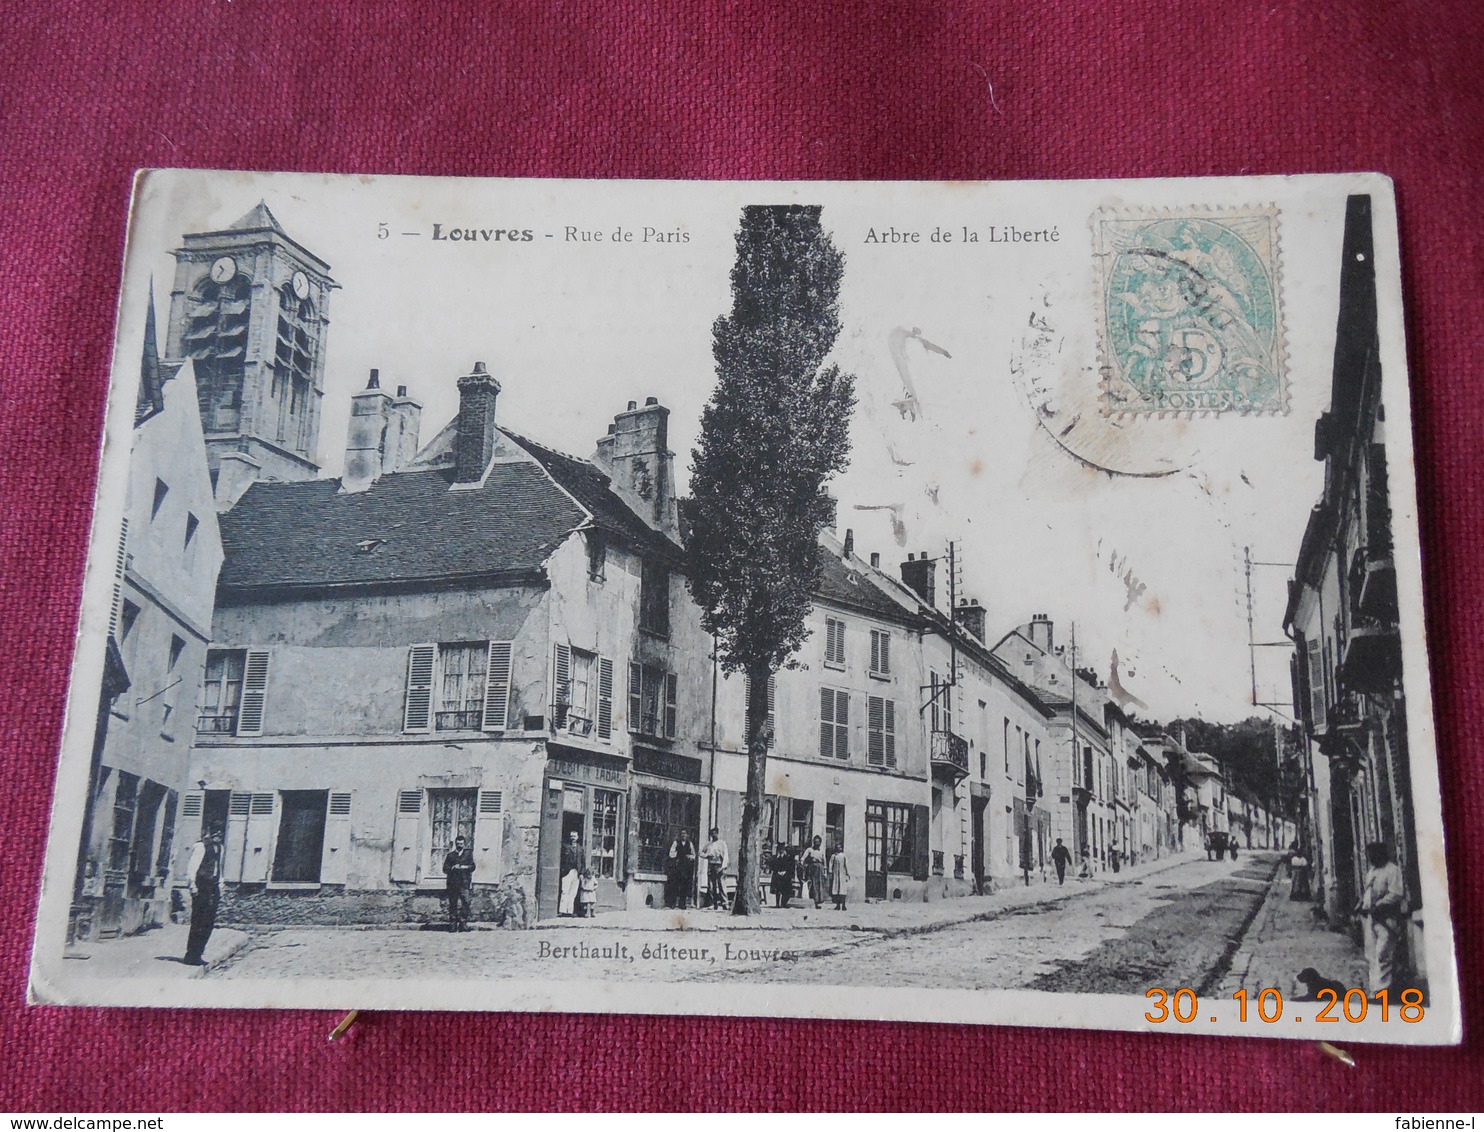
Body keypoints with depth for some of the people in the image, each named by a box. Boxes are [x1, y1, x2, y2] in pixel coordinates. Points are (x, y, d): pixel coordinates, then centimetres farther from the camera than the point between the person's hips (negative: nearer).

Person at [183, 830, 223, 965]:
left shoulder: (219, 847, 14)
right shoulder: (201, 846, -10)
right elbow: (192, 867, -13)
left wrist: (220, 887, 19)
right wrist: (193, 885, -17)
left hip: (213, 888, 8)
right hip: (201, 888, -8)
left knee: (209, 923, 7)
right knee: (198, 923, -5)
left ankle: (196, 954, 15)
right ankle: (192, 955, 3)